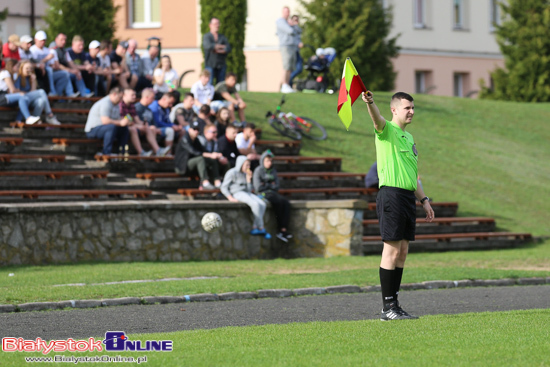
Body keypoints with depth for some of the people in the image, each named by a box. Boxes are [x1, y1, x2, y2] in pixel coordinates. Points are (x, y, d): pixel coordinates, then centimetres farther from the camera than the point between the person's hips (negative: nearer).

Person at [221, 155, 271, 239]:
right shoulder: (232, 173, -4)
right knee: (255, 204, -31)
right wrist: (231, 198, -18)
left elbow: (249, 190, 15)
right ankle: (261, 228, -23)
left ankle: (254, 228, -23)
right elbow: (224, 188, -6)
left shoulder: (245, 174, 18)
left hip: (247, 194, 7)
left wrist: (248, 179, 3)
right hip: (237, 193, -7)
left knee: (262, 204, -20)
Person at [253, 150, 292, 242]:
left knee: (286, 203, -24)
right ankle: (280, 229, -20)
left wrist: (266, 185, -4)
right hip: (263, 194, -5)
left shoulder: (273, 171, 16)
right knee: (279, 201, -31)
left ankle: (284, 230, -34)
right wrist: (271, 185, 0)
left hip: (273, 193, 5)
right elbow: (258, 187, -10)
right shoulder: (258, 171, -1)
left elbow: (276, 186, 10)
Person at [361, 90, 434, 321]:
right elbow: (378, 120, -28)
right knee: (392, 251, -8)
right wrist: (370, 103, -49)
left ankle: (393, 304, 12)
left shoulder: (409, 138, 22)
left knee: (402, 252, 8)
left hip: (408, 197, 8)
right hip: (392, 195, -8)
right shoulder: (387, 130, -4)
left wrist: (424, 200, 23)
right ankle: (388, 307, -6)